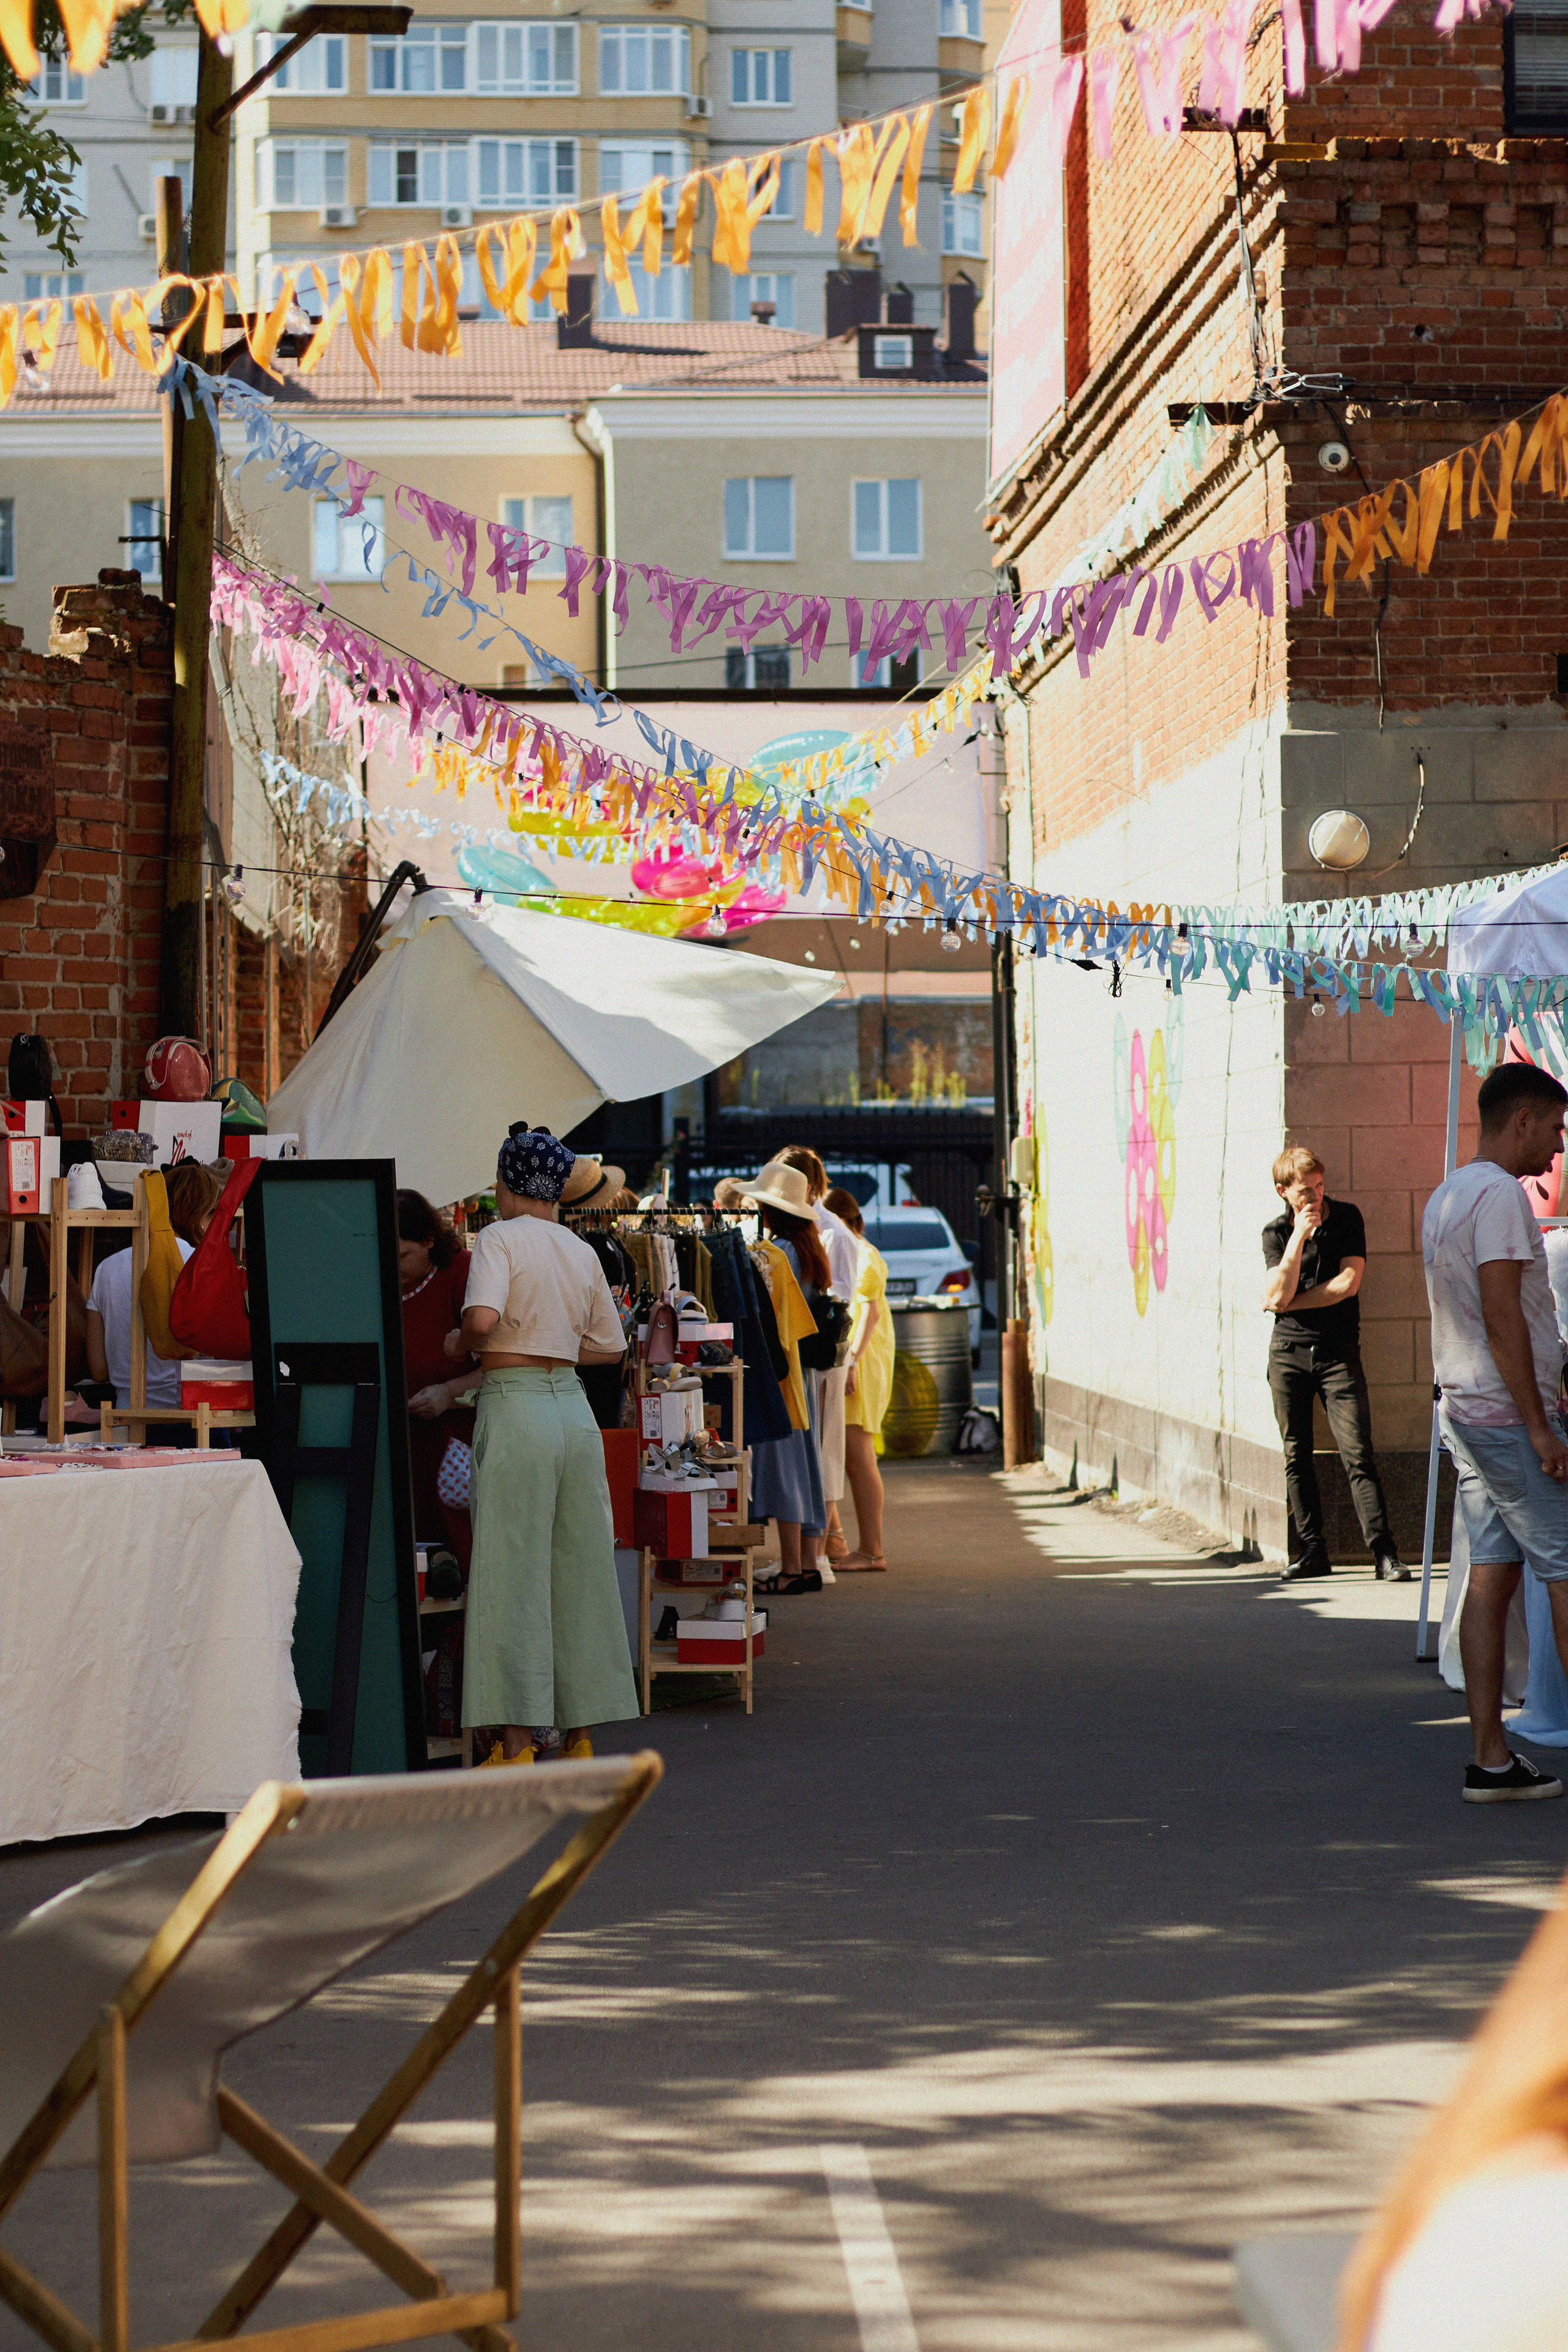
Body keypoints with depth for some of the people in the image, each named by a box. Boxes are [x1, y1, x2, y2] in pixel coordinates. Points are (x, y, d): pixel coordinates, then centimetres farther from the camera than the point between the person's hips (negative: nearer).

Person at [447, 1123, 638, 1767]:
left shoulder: (500, 1238, -6)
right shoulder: (584, 1253, 13)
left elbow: (482, 1317, -21)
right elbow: (610, 1346, 18)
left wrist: (460, 1344, -1)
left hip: (515, 1406, -6)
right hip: (574, 1406, 6)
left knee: (512, 1574, -3)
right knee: (579, 1571, 10)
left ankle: (516, 1744, -3)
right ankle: (581, 1732, 15)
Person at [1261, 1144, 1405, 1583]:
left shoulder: (1346, 1217, 0)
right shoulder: (1276, 1232, 3)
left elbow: (1349, 1282, -9)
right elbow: (1278, 1295, -11)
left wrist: (1289, 1302, -5)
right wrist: (1299, 1236, -17)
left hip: (1338, 1353, -2)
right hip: (1288, 1352, 2)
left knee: (1358, 1455, -9)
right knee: (1297, 1456, 5)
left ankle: (1384, 1552, -9)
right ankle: (1312, 1551, 13)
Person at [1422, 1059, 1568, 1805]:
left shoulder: (1444, 1197, 17)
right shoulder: (1500, 1194, -14)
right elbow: (1502, 1317, -20)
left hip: (1464, 1410, 9)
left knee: (1491, 1575, 7)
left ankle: (1490, 1760, 6)